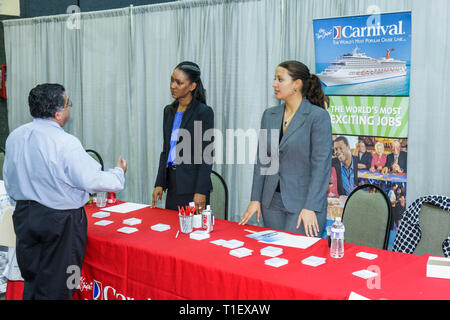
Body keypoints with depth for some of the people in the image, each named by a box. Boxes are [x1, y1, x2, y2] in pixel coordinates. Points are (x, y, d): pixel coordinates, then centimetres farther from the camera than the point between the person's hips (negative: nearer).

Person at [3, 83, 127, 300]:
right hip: (60, 222, -7)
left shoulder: (15, 137, 1)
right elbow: (93, 181, -17)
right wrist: (119, 173, 1)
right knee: (55, 288, 7)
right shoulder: (66, 143, -21)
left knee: (31, 282, 19)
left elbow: (9, 183, 11)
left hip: (24, 216, 7)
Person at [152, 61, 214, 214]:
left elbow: (206, 155, -12)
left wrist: (201, 191, -16)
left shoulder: (204, 112, -10)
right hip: (172, 183, 6)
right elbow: (165, 150, 14)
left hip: (193, 184, -6)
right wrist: (159, 184, 8)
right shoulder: (169, 110, 11)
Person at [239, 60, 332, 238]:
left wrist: (310, 208, -18)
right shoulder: (269, 115, 8)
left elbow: (321, 165, -13)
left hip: (303, 202, -5)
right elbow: (261, 160, 10)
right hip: (272, 202, 6)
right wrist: (255, 199, 5)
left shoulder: (318, 116, -9)